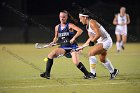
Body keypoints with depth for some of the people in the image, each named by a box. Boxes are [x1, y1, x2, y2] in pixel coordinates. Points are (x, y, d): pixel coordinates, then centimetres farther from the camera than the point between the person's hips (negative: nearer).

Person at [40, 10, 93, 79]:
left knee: (76, 62, -22)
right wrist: (53, 42, 1)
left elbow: (80, 31, -21)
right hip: (63, 47, 5)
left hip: (72, 46, -5)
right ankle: (47, 74, -4)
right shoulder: (57, 27, 7)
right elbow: (56, 37, 22)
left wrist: (73, 38, -31)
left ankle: (87, 74, -4)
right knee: (50, 55, -11)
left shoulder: (70, 25, -8)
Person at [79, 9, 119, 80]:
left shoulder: (92, 23, -21)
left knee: (91, 53, -19)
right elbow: (91, 37, 15)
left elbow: (98, 34, -30)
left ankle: (93, 73, -14)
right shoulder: (87, 26, 8)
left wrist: (92, 42, -21)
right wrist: (83, 46, 9)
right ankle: (113, 71, 46)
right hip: (101, 42, 11)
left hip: (105, 41, -11)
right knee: (102, 59, 26)